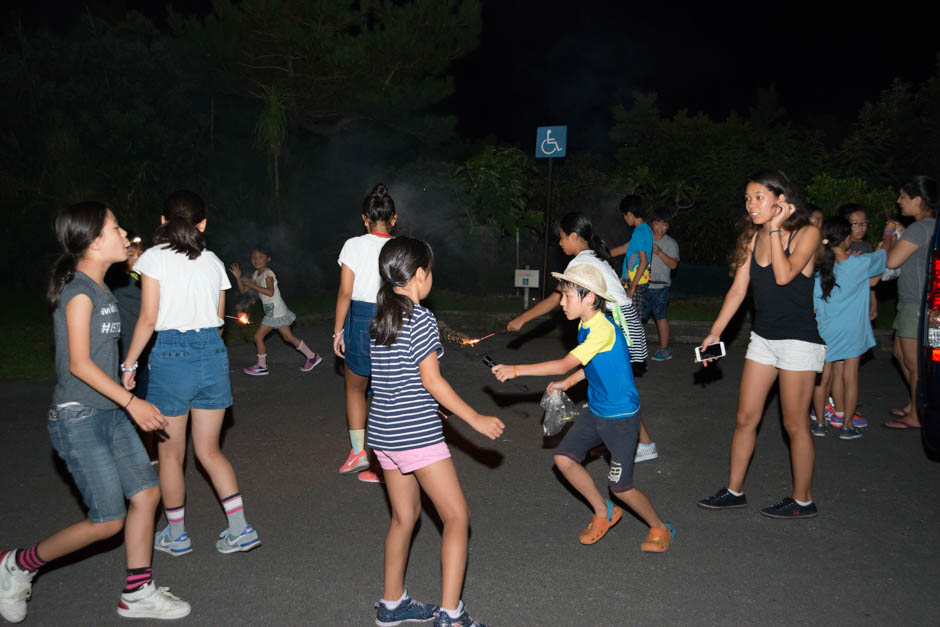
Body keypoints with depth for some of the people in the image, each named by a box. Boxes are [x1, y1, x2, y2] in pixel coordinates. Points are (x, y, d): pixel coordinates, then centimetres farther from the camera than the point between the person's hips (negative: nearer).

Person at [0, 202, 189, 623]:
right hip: (78, 419, -9)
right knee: (108, 521, -2)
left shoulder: (100, 289, 9)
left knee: (146, 494, 7)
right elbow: (79, 364, -20)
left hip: (110, 413, 9)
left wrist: (125, 404, 19)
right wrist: (132, 403, -19)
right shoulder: (78, 291, -17)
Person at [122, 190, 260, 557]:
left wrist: (129, 364, 1)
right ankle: (240, 529, 11)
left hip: (171, 354, -4)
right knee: (209, 450, 15)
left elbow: (148, 319, -6)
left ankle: (176, 536, 24)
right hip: (213, 352, 4)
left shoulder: (154, 258, -2)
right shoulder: (214, 262, 10)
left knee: (170, 454, 12)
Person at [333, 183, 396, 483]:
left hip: (361, 318, -1)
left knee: (355, 388, 20)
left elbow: (345, 292, -5)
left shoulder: (354, 245, -4)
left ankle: (358, 453, 19)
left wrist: (338, 330, 3)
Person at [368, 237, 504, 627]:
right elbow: (431, 381, -16)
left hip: (383, 432, 8)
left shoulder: (376, 319, 9)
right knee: (457, 516, 1)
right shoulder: (421, 320, -14)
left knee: (405, 515, 20)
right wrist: (476, 419, -12)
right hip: (417, 434, -8)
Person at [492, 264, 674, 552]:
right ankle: (604, 513, 20)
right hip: (595, 410, 9)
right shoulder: (585, 325, 3)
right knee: (564, 458, 0)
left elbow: (565, 364, -30)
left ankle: (660, 529, 24)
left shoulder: (603, 329, -26)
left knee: (621, 487, -3)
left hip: (621, 417, -8)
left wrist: (515, 370, -27)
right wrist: (566, 383, 6)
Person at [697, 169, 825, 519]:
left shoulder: (806, 234, -10)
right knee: (745, 418, 9)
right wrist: (715, 333, 3)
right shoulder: (753, 238, 6)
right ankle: (734, 491, 22)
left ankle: (803, 500, 19)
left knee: (794, 424, 3)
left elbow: (784, 275, -25)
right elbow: (738, 290, 6)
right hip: (763, 338, 6)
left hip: (798, 341, -6)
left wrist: (775, 228, -18)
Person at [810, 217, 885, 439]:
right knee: (850, 378, 8)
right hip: (851, 331, -2)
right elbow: (885, 256, 7)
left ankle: (820, 423, 19)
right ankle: (847, 425, 16)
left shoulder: (819, 268, -6)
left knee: (823, 377, 10)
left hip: (826, 331, 2)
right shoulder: (860, 264, -12)